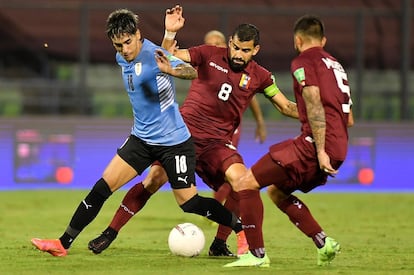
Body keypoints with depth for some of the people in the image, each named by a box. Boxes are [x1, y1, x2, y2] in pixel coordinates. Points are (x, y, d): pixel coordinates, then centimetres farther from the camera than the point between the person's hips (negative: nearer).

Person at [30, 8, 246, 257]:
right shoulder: (122, 58, 3)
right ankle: (63, 244, 2)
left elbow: (192, 72, -40)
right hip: (142, 138, 7)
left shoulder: (153, 55, -22)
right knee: (102, 187, -1)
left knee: (189, 203, -3)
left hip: (174, 141, -7)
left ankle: (243, 229, 17)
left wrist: (172, 70, -59)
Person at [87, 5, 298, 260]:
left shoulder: (259, 77, 3)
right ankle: (110, 234, 1)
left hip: (217, 141, 1)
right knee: (153, 180, -12)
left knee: (241, 181, -23)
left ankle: (219, 244, -8)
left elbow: (287, 107, 10)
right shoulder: (210, 55, -2)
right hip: (184, 131, -1)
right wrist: (170, 33, -21)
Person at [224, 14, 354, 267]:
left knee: (248, 183, -4)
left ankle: (257, 254, -8)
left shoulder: (304, 62, -3)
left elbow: (314, 106, -16)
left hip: (314, 144, -9)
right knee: (277, 192, 23)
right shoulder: (336, 65, 24)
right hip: (339, 149, 9)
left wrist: (320, 150, -22)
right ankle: (324, 243, 11)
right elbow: (349, 120, 24)